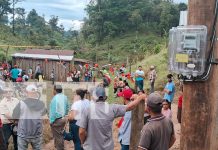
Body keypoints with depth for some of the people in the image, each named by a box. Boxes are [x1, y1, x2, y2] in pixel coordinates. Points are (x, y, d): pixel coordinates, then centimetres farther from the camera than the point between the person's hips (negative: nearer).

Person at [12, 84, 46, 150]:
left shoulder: (21, 103, -13)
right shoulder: (41, 104, -5)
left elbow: (14, 117, -6)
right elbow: (44, 113, 11)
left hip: (23, 133, -2)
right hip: (37, 134, 2)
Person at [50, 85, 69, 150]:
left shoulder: (55, 98, -20)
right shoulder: (64, 97, 1)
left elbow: (53, 111, -20)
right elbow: (67, 108, 8)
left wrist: (51, 121, -12)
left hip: (56, 120, -7)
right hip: (63, 119, 7)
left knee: (58, 136, 5)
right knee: (61, 134, 20)